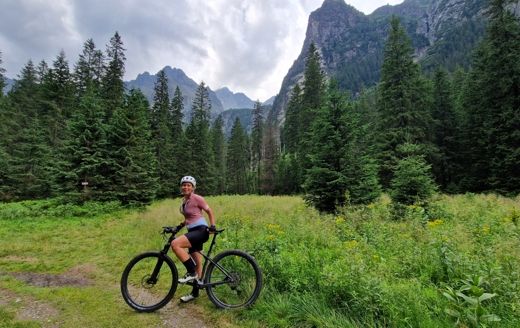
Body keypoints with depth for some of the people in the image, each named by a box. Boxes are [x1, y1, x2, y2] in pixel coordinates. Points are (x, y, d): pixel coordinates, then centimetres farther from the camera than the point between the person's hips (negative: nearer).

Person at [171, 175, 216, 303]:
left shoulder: (197, 198, -11)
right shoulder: (184, 200, 12)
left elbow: (209, 211, -5)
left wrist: (212, 226, -13)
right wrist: (181, 224, 12)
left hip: (201, 231, -8)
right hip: (193, 231, 8)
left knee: (175, 244, -26)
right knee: (197, 262, 14)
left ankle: (191, 273, -12)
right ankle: (195, 292, 26)